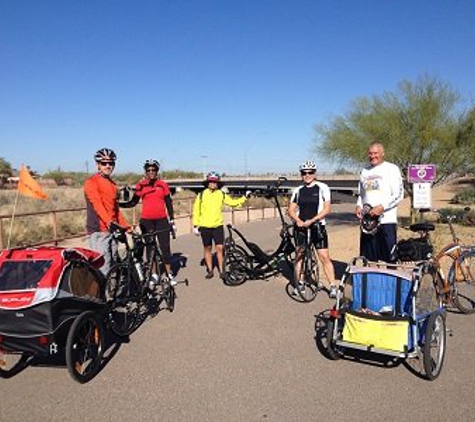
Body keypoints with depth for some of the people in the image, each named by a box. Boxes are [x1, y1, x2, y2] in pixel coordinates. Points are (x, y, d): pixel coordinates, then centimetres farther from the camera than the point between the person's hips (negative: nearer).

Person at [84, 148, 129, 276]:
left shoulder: (112, 184, 18)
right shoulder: (91, 182, -6)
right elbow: (97, 205, -20)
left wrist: (126, 226, 14)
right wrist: (109, 222, -34)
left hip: (112, 230, 8)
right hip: (98, 231, -7)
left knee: (113, 265, 10)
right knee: (103, 268, -11)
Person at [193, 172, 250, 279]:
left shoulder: (222, 195, 2)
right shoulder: (201, 195, -1)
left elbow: (233, 202, 6)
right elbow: (196, 211, 2)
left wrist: (245, 197, -1)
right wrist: (195, 225, 0)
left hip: (218, 226, 0)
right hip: (205, 227, 0)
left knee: (220, 248, -3)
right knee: (207, 248, 9)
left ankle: (221, 270, 10)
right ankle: (210, 270, 21)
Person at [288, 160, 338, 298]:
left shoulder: (322, 188, -2)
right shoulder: (297, 190, 8)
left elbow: (327, 209, -8)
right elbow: (291, 210, 7)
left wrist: (311, 221, -16)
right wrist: (298, 220, -13)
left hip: (317, 226, -3)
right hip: (300, 227, 3)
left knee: (324, 257, -5)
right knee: (299, 256, 7)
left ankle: (332, 286, 2)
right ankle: (298, 285, 16)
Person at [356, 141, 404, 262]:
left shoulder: (392, 169, -1)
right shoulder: (365, 171, 16)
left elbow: (399, 195, -6)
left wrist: (382, 207, -17)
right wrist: (359, 206, 4)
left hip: (386, 220, -5)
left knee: (388, 258, -3)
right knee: (368, 259, 8)